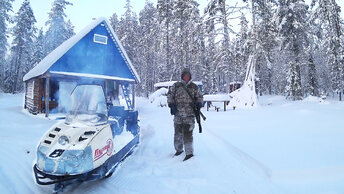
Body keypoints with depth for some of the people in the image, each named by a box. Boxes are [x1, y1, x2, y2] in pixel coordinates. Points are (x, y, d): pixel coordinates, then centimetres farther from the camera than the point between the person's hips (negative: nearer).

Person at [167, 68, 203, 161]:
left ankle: (189, 153, 4)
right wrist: (171, 104, -4)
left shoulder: (194, 87, 6)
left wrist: (199, 103, -5)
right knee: (178, 133, 13)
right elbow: (170, 95, 10)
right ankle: (178, 150, 32)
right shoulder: (176, 85, 5)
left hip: (189, 115, -2)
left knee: (187, 133, -7)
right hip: (178, 114, 2)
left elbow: (199, 97, 16)